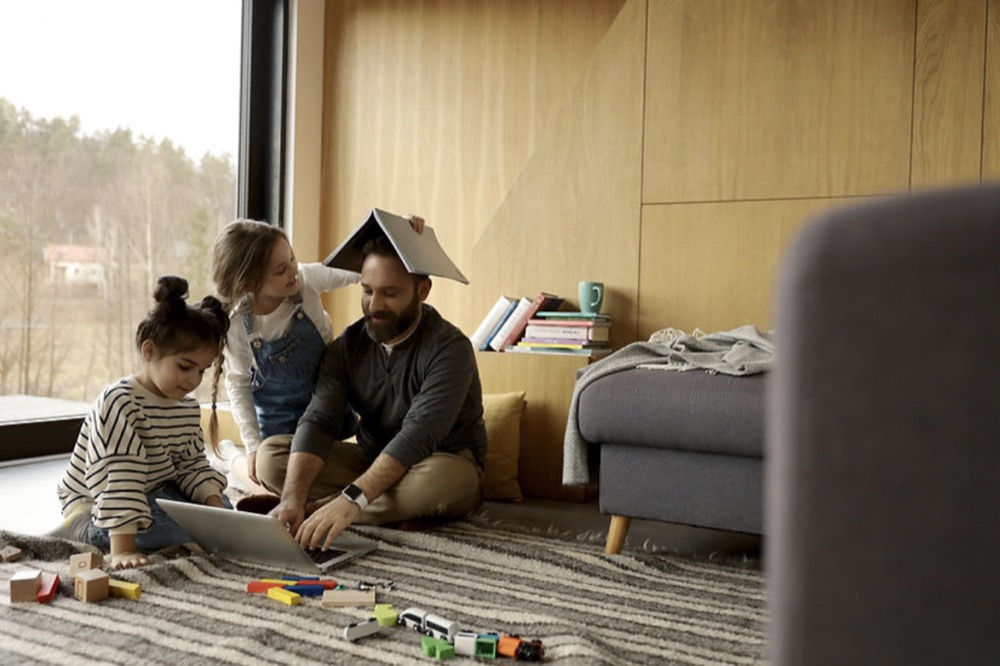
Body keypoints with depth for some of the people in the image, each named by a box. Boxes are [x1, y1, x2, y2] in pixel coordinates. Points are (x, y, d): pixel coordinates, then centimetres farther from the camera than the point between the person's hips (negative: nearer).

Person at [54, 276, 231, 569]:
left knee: (220, 509, -5)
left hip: (156, 493, 9)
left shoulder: (189, 408, 1)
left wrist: (213, 501, -15)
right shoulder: (119, 402, -25)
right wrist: (122, 548, -38)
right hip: (94, 503, -8)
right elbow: (117, 477, -33)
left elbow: (192, 465, 5)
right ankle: (80, 529, -11)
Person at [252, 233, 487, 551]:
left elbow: (418, 435, -33)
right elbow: (318, 421, -16)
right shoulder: (347, 345, -4)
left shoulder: (450, 348, -21)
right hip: (371, 462, 4)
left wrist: (352, 499, -45)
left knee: (437, 479, -41)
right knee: (271, 455, -13)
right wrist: (293, 498, -34)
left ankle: (316, 508, -25)